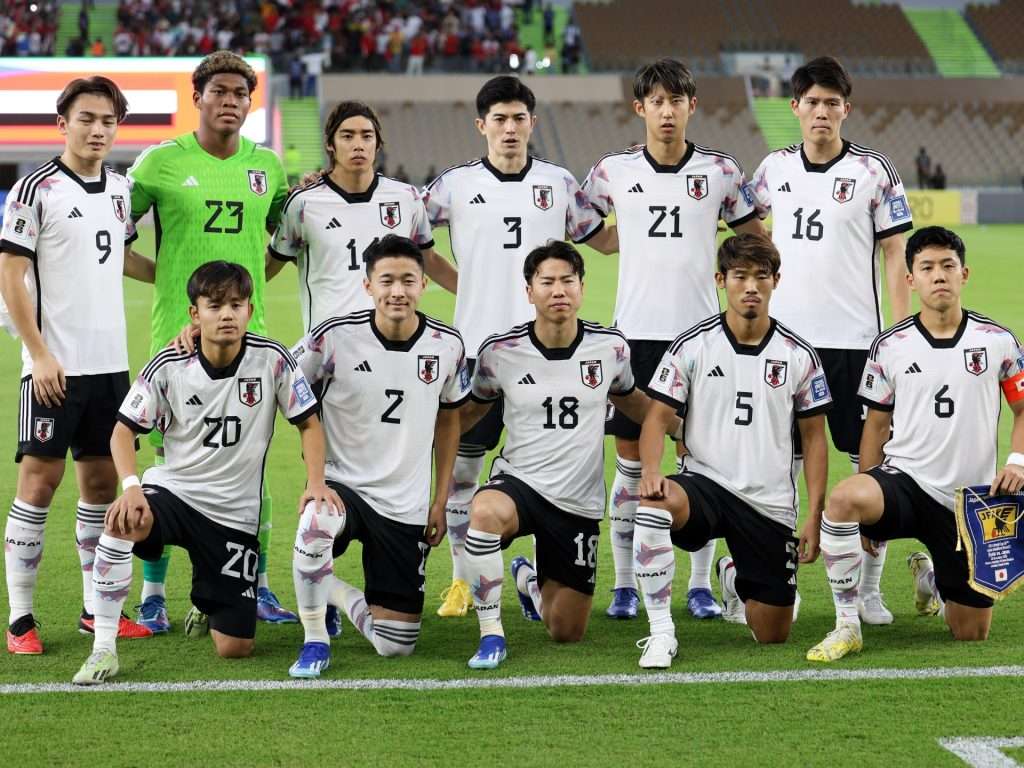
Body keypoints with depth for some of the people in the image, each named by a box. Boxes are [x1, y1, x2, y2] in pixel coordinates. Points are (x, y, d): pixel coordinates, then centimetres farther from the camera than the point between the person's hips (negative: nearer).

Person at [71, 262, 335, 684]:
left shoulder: (272, 360, -10)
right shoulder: (169, 367, -9)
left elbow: (309, 423, 1)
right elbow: (123, 430, -4)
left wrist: (316, 483, -15)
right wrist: (131, 486, -23)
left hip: (234, 512, 1)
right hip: (172, 489, -1)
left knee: (235, 647, -4)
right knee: (121, 522, -39)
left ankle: (206, 601, 36)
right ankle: (103, 648, -27)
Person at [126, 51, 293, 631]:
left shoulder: (267, 165, 8)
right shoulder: (161, 162, -2)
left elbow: (282, 233, 24)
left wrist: (251, 279, 8)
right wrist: (177, 278, -4)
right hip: (176, 333, -3)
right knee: (170, 461, -1)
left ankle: (258, 587, 14)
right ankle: (153, 594, 8)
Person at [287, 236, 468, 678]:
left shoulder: (447, 346, -2)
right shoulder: (336, 337, -12)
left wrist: (440, 501, 11)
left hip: (406, 506, 3)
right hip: (342, 483, -3)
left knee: (396, 646, 1)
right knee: (317, 523, -42)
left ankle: (334, 592, 34)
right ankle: (315, 641, -18)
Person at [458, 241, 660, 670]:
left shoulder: (610, 347, -3)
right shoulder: (500, 351, -7)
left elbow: (630, 401, 19)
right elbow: (472, 411, 10)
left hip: (579, 503, 2)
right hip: (519, 481, -2)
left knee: (567, 633, 8)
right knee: (486, 511, -41)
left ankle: (530, 581, 45)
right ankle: (491, 635, -23)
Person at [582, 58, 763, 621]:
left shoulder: (720, 171, 2)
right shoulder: (613, 171, 2)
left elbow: (756, 240, 13)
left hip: (699, 332, 0)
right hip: (635, 331, 0)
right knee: (630, 456, 2)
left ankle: (700, 585, 10)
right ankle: (624, 583, 10)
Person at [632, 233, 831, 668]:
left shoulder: (799, 355, 2)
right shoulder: (692, 346, -2)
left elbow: (814, 436, 7)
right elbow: (657, 417, -3)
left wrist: (816, 517, 1)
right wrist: (650, 470, -24)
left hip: (771, 502, 2)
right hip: (704, 483, -2)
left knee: (773, 635, 4)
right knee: (653, 504, -39)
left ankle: (735, 579, 40)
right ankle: (661, 633, -27)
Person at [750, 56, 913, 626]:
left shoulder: (874, 172, -4)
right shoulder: (775, 169, 6)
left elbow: (895, 257, -3)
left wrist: (902, 337, -8)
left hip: (854, 340, -3)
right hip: (785, 337, 3)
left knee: (871, 461, 0)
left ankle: (870, 589, 9)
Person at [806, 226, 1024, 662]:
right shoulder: (889, 347, -1)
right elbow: (877, 425, 7)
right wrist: (866, 514, 4)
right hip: (903, 479, -1)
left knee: (971, 635, 5)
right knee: (843, 498, -39)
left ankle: (930, 579, 42)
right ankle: (847, 626, -24)